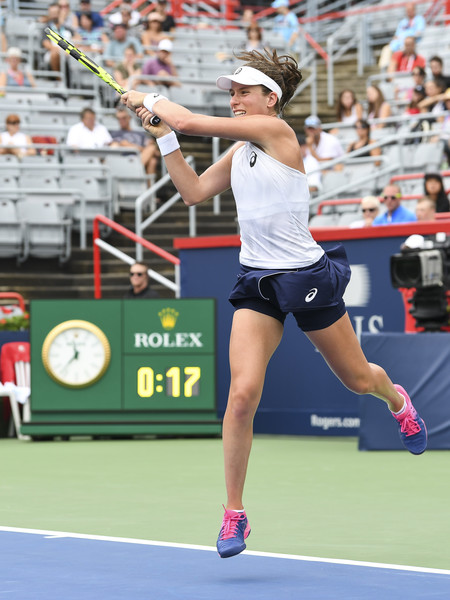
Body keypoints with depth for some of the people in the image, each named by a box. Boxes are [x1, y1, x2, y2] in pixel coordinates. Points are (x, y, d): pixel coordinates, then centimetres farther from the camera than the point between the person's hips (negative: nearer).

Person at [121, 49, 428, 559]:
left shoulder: (274, 130, -15)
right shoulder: (240, 151, 8)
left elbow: (191, 122, -17)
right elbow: (194, 192, 11)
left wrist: (151, 100, 0)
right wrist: (161, 134, 7)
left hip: (307, 277, -5)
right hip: (257, 283, 5)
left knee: (358, 379, 14)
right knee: (242, 392, -12)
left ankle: (396, 399, 52)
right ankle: (234, 513, -5)